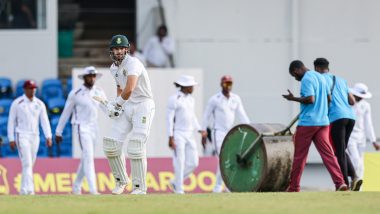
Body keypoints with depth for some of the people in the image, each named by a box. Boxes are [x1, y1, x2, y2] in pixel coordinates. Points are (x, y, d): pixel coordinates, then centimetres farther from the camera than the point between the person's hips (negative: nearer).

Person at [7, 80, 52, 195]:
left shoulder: (39, 104, 7)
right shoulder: (17, 103, -4)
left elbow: (44, 121, 2)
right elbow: (11, 121, -2)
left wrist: (48, 137, -9)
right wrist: (11, 139, -7)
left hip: (35, 137, 5)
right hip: (22, 137, -5)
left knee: (30, 164, 9)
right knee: (27, 163, -16)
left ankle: (24, 190, 19)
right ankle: (29, 189, -23)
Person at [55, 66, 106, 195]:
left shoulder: (99, 92, 5)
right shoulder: (75, 93, -8)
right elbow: (66, 113, -2)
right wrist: (58, 132, 1)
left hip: (93, 129, 6)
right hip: (81, 128, -6)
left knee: (86, 159, 13)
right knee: (88, 157, -17)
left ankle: (76, 187, 27)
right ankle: (93, 189, -22)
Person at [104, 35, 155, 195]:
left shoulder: (133, 63, -20)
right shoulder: (114, 68, 8)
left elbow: (129, 89, -33)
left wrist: (118, 102, -16)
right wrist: (116, 105, 10)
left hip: (143, 105, -8)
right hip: (126, 107, 8)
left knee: (136, 147, -15)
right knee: (111, 145, -2)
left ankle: (139, 187, -6)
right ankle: (121, 180, 16)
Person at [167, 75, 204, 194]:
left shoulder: (190, 99, 13)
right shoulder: (174, 99, -10)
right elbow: (169, 119, -11)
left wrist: (200, 130, 9)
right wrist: (170, 138, -16)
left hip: (189, 135, 7)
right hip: (178, 134, -7)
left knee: (193, 163, 4)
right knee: (180, 164, -7)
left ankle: (175, 182, 19)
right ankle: (179, 190, 0)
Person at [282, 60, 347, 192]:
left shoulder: (306, 79, -11)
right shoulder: (320, 77, 15)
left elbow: (310, 99, -21)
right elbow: (329, 98, 18)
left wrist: (293, 99, -10)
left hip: (307, 123, -7)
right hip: (323, 122, 7)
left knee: (299, 156, 4)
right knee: (328, 154, -1)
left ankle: (294, 187, 11)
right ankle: (340, 183, -17)